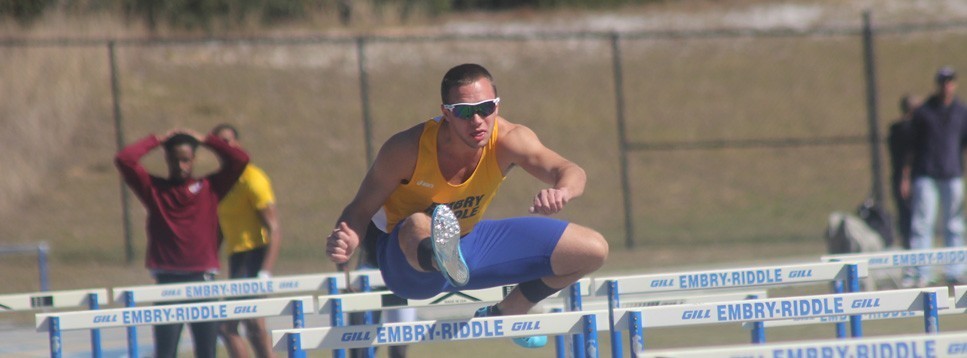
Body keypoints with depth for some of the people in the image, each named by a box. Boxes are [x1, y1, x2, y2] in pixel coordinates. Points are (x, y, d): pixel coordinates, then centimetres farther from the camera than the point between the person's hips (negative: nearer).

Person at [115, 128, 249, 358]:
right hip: (167, 280, -1)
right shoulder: (154, 189, 8)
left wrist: (205, 140, 9)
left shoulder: (210, 188, 10)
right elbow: (124, 160, -2)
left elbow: (240, 160, 2)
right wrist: (157, 140, 6)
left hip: (202, 279, 1)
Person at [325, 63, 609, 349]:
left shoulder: (508, 140, -19)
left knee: (593, 250, 0)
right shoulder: (408, 149, -25)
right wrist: (346, 242, -42)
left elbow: (571, 172, -33)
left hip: (468, 243, 5)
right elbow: (361, 209, -19)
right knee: (419, 226, -43)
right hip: (411, 260, -5)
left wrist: (562, 192, -58)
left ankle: (505, 314, 17)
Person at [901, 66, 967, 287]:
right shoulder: (923, 112, 6)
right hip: (925, 176, -2)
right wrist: (906, 176, 3)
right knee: (921, 223, -7)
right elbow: (912, 145, 7)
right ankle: (920, 273, -7)